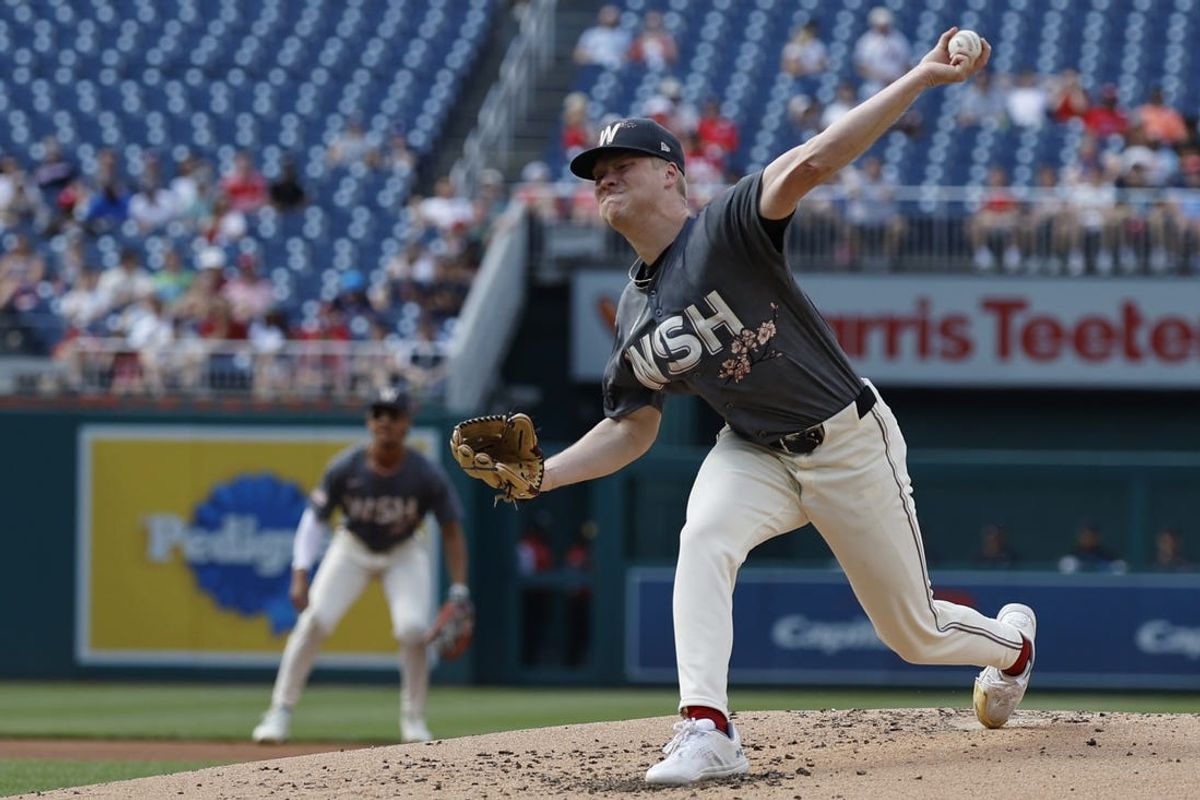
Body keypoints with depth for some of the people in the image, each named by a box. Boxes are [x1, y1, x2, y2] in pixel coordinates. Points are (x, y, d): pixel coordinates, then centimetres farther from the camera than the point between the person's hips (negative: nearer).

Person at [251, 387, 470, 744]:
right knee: (314, 620, -16)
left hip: (403, 554, 0)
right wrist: (300, 575, -26)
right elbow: (314, 519, -15)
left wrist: (459, 592, -19)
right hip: (352, 549, 0)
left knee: (413, 628, -20)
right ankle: (280, 711, -5)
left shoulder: (427, 475, -24)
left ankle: (413, 719, 0)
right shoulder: (345, 468, -24)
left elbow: (452, 530, -14)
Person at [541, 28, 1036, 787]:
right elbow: (633, 427, 11)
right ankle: (707, 729, -32)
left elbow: (808, 164, -34)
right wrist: (544, 474, -5)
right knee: (705, 538, -29)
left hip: (850, 445, -5)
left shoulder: (727, 228, -19)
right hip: (757, 455, 5)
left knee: (914, 632, 7)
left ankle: (1012, 639, 42)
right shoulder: (636, 317, 1)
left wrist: (921, 80, -46)